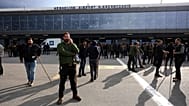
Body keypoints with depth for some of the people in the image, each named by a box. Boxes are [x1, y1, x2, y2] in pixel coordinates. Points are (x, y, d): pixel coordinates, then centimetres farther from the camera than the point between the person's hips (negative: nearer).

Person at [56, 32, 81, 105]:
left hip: (72, 65, 3)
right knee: (62, 82, 1)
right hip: (64, 66, -3)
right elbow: (63, 52, -17)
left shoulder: (73, 44, 10)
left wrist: (72, 43, -11)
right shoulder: (60, 45, 1)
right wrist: (73, 54, -10)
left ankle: (75, 95, 28)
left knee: (73, 81, 13)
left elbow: (77, 51, -9)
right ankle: (60, 97, 10)